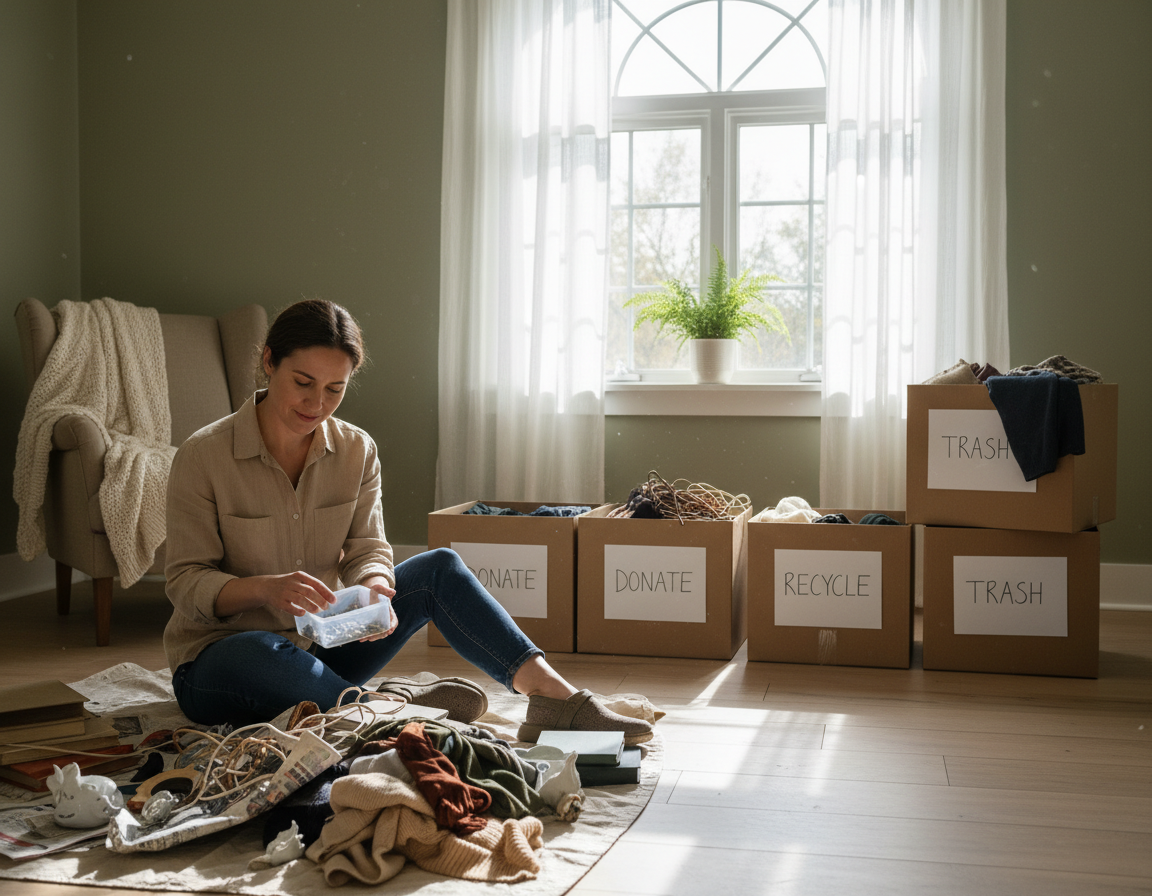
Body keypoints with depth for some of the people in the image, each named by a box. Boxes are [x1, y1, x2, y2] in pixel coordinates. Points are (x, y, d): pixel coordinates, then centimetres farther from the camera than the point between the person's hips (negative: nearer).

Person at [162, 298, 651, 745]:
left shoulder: (355, 450, -2)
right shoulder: (203, 456, -15)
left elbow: (367, 550, -3)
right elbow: (186, 583, -15)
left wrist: (371, 591, -28)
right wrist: (264, 589, -34)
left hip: (318, 647, 4)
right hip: (216, 664, -4)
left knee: (438, 568, -14)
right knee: (256, 653, -42)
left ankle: (556, 698, -21)